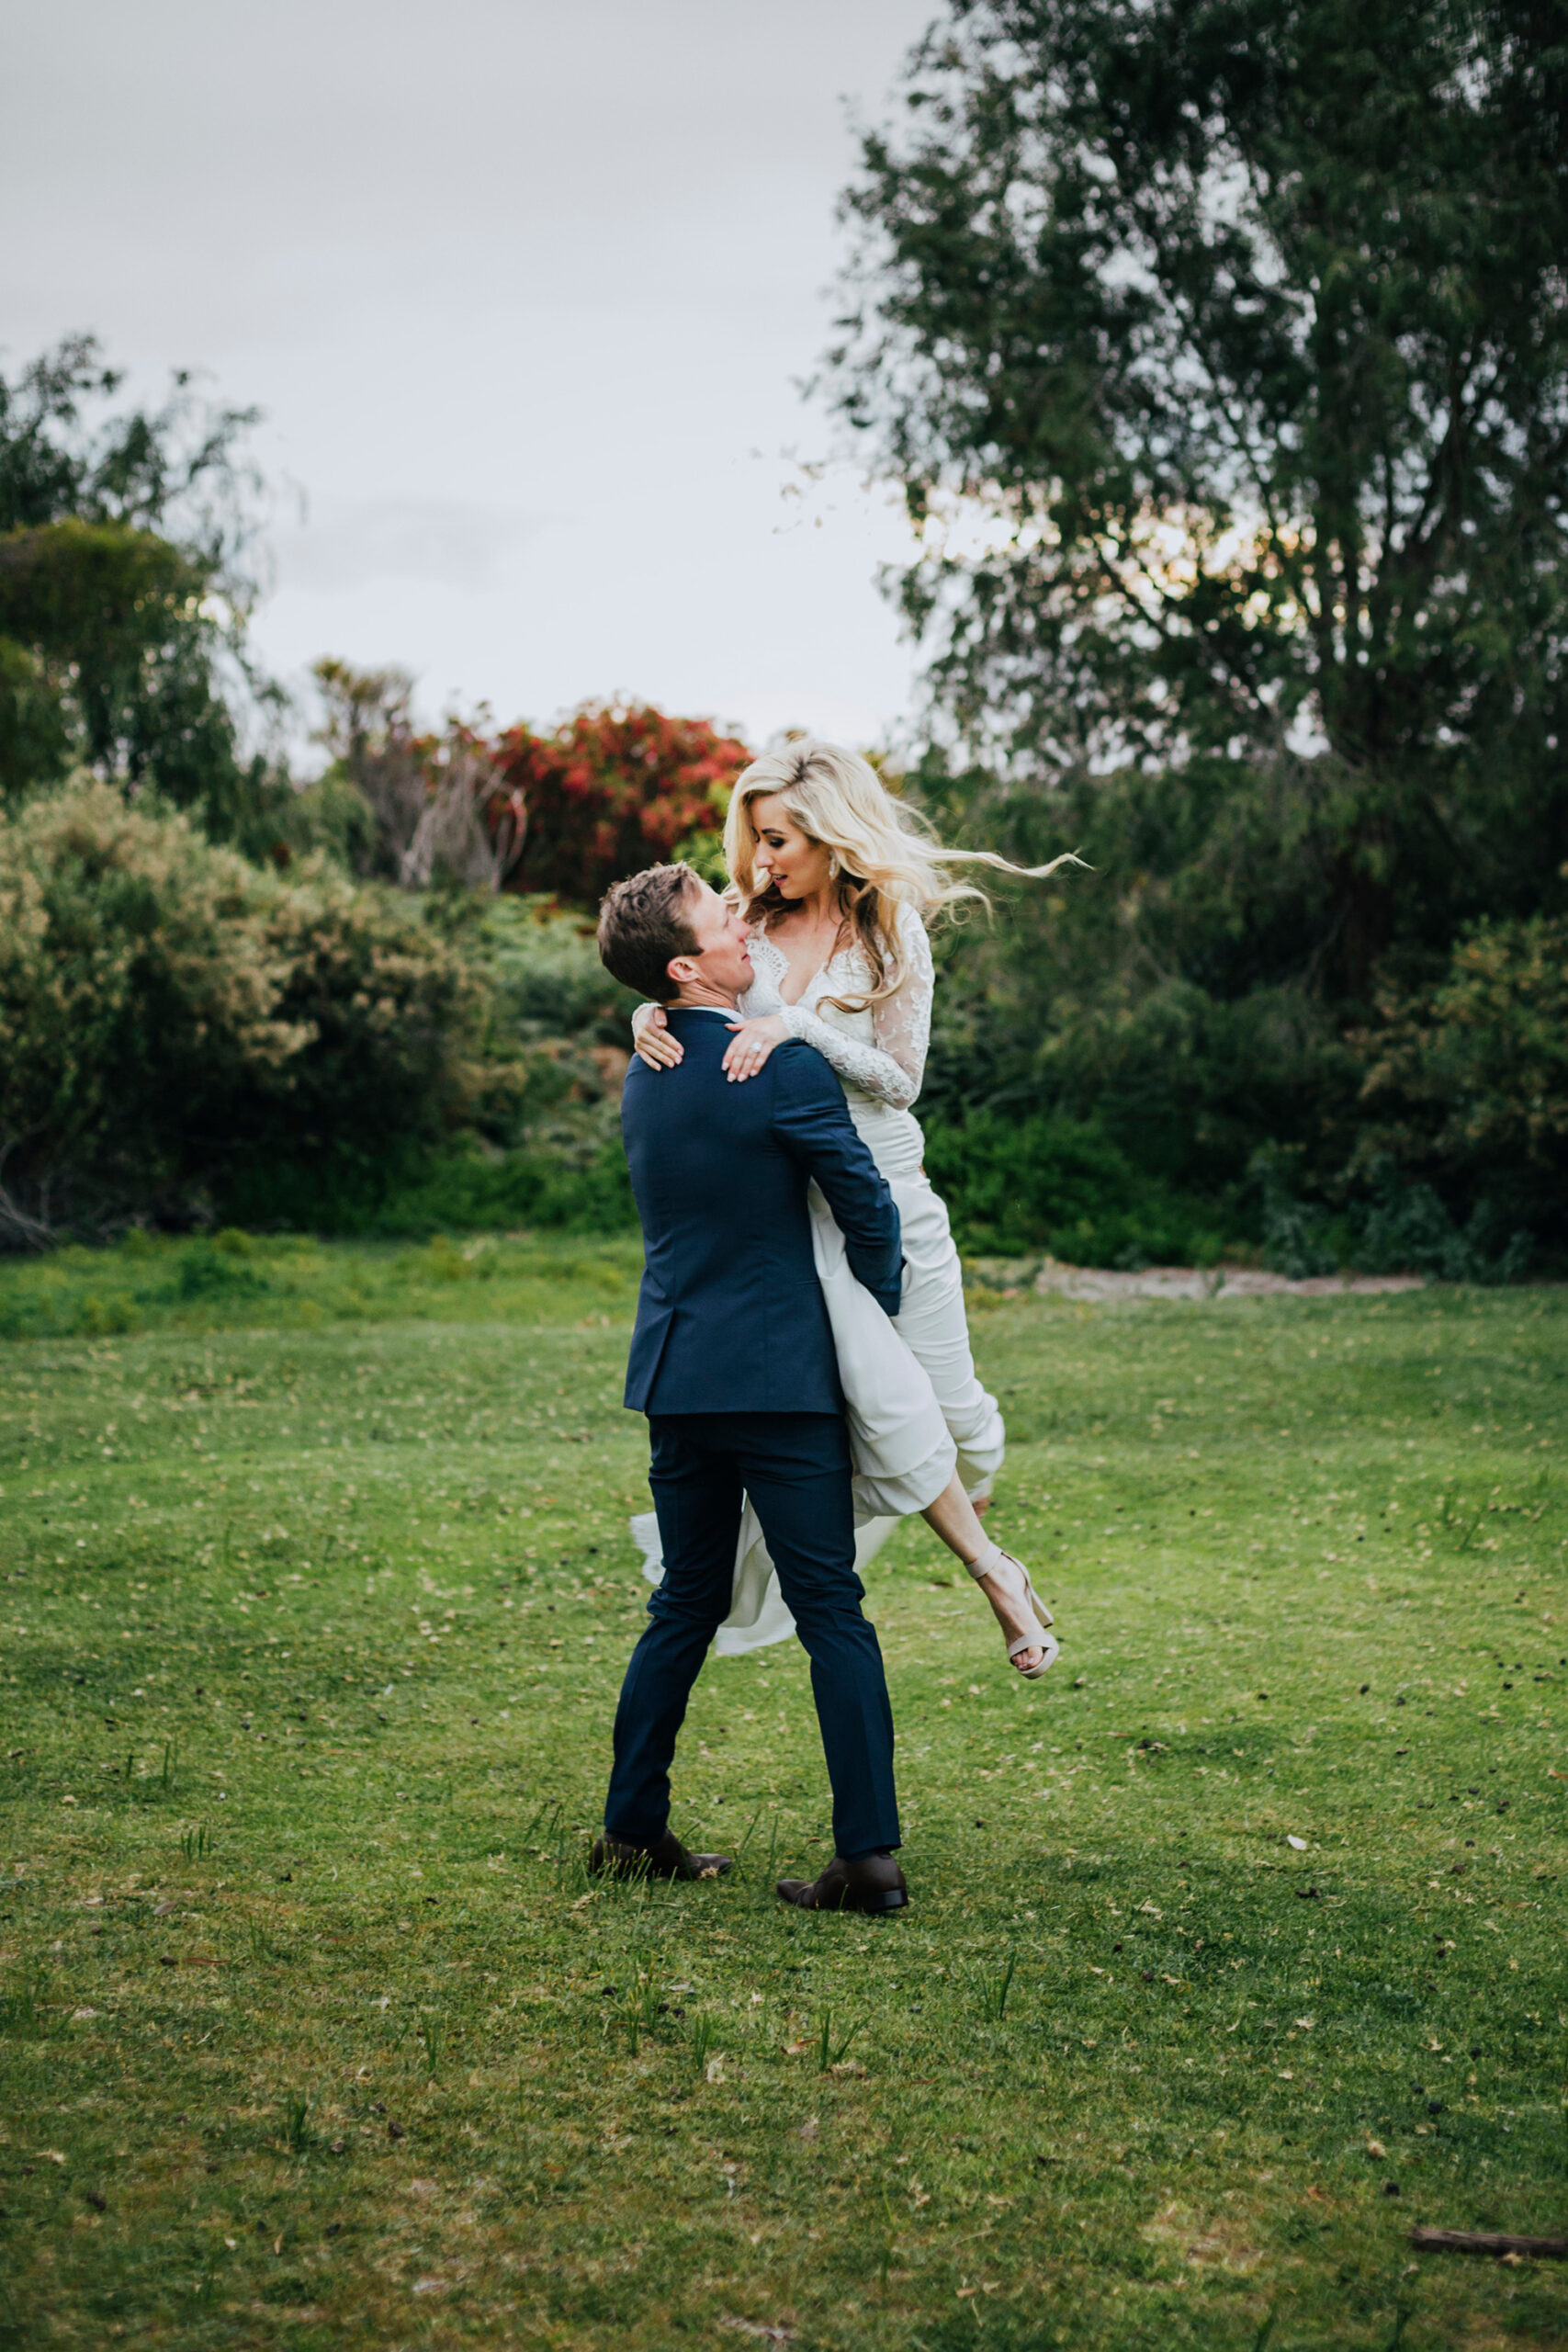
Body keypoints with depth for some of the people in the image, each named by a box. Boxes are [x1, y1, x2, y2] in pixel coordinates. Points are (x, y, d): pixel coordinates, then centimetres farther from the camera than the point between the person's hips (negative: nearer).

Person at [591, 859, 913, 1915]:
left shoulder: (645, 1072, 10)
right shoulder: (785, 1068, -14)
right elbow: (869, 1206, -8)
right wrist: (876, 1320, 8)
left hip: (676, 1379, 7)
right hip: (778, 1375, -7)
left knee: (688, 1603, 16)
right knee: (833, 1611, -2)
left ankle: (634, 1827, 20)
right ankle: (869, 1852, -2)